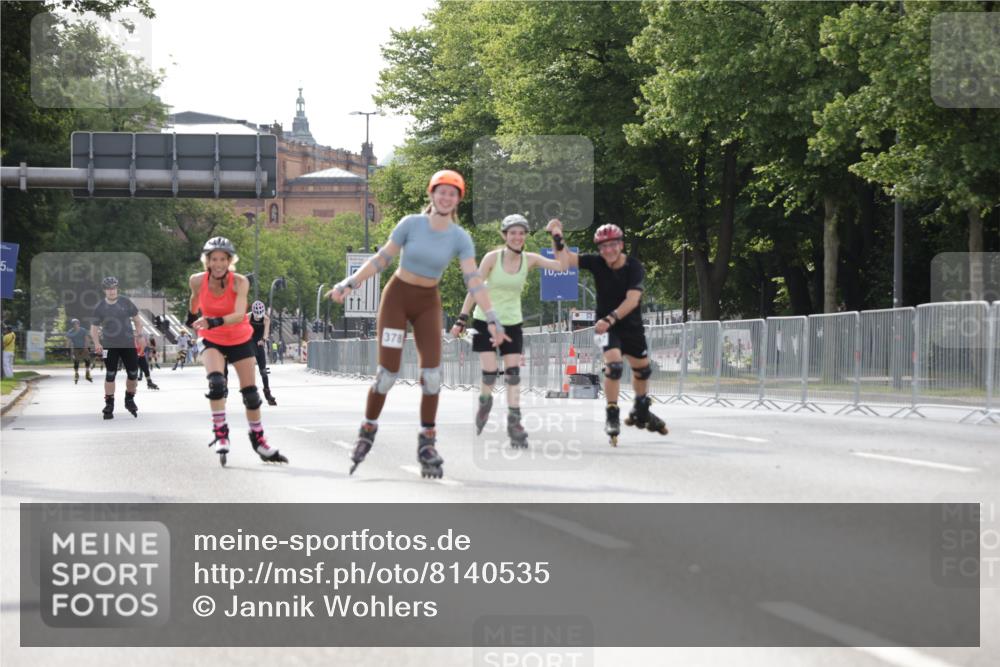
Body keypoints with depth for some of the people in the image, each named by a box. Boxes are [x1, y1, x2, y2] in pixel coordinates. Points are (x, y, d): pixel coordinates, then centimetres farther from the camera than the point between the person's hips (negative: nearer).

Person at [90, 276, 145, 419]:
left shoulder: (126, 302, -2)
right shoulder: (99, 308, -4)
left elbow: (136, 319, 8)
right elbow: (94, 328, -2)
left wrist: (140, 335, -2)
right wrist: (96, 343, -18)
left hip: (128, 344, 1)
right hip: (109, 346, -1)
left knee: (133, 373, 2)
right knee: (110, 375, -2)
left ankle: (130, 400, 24)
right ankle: (109, 405, 5)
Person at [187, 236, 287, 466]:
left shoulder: (240, 282, -25)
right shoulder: (197, 281, -18)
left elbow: (240, 314, -40)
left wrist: (214, 322, -54)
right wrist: (192, 316, 25)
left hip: (240, 340, 0)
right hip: (212, 341, 0)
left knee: (250, 393, 6)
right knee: (216, 382, -27)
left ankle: (258, 441, 24)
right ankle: (220, 434, -16)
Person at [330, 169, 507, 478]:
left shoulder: (460, 238, -6)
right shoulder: (411, 223, -11)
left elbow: (473, 280, -12)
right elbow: (381, 258, -5)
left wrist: (492, 319, -20)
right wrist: (350, 284, -12)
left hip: (428, 303, 2)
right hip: (397, 296, -2)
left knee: (432, 372, -9)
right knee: (388, 371, -9)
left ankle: (427, 443, 3)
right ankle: (367, 431, 11)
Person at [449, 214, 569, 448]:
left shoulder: (529, 260, -5)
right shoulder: (492, 258, -12)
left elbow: (561, 266, -15)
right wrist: (462, 319, -9)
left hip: (511, 323, 2)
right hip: (486, 321, -2)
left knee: (513, 373, -5)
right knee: (489, 373, -7)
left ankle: (514, 422, -1)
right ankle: (484, 403, 25)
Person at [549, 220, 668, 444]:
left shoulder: (634, 267, -18)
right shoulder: (597, 263, -14)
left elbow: (632, 299, -28)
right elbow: (565, 259, -17)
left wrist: (610, 318, -39)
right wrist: (557, 237, -33)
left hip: (632, 326, 2)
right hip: (606, 325, -2)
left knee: (642, 369, 16)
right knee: (614, 364, -24)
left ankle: (641, 412, 40)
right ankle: (612, 416, -14)